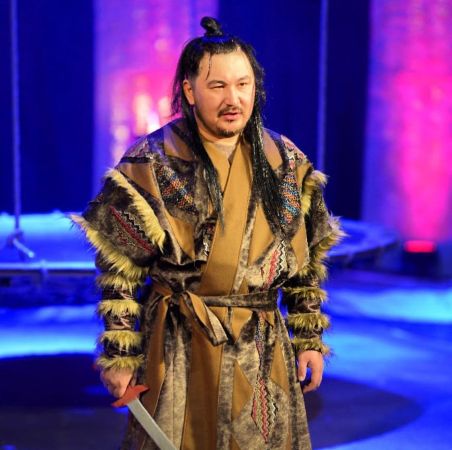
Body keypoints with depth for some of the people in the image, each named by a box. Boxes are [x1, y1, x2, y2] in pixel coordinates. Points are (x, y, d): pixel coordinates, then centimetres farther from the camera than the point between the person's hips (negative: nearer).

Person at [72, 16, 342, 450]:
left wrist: (310, 338, 10)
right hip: (178, 346, -3)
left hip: (264, 349, 4)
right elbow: (120, 269, -6)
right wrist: (119, 354, -8)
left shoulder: (287, 164, 4)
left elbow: (306, 261, 11)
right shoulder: (152, 164, -7)